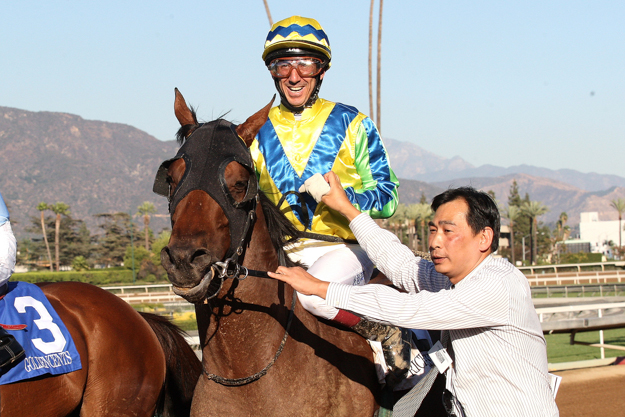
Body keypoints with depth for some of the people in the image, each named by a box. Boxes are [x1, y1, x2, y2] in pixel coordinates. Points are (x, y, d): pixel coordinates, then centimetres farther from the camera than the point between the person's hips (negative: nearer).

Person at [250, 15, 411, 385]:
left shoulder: (352, 125, 4)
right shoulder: (257, 133, 12)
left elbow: (386, 200, -1)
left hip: (344, 249, -3)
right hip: (282, 255, 3)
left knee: (314, 290, -35)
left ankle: (391, 334, -10)